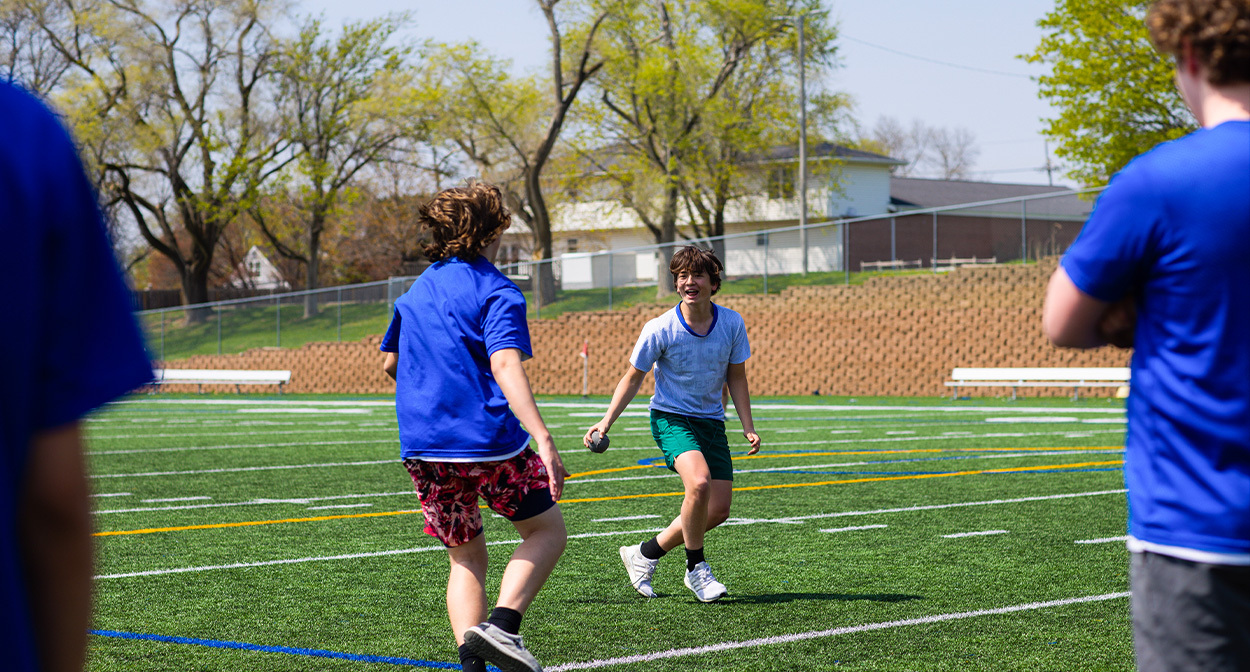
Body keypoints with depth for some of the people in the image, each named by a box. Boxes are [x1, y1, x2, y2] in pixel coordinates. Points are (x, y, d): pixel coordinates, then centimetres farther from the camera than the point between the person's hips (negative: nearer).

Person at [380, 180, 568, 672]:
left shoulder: (418, 289, 15)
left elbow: (390, 362, 25)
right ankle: (501, 624, -10)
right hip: (489, 442, -6)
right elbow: (504, 365, -21)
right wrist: (543, 439, -31)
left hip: (422, 447, 6)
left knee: (466, 557, 16)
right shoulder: (498, 292, -6)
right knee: (548, 529, 11)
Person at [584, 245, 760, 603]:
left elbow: (736, 377, 6)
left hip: (711, 421, 5)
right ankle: (696, 568, -10)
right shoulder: (660, 329, -14)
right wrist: (607, 421, -9)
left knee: (718, 510, -1)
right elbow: (633, 377, -2)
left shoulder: (732, 324, -6)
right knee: (699, 482, -31)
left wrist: (748, 427, -2)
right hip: (671, 417, -5)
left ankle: (645, 554, 18)